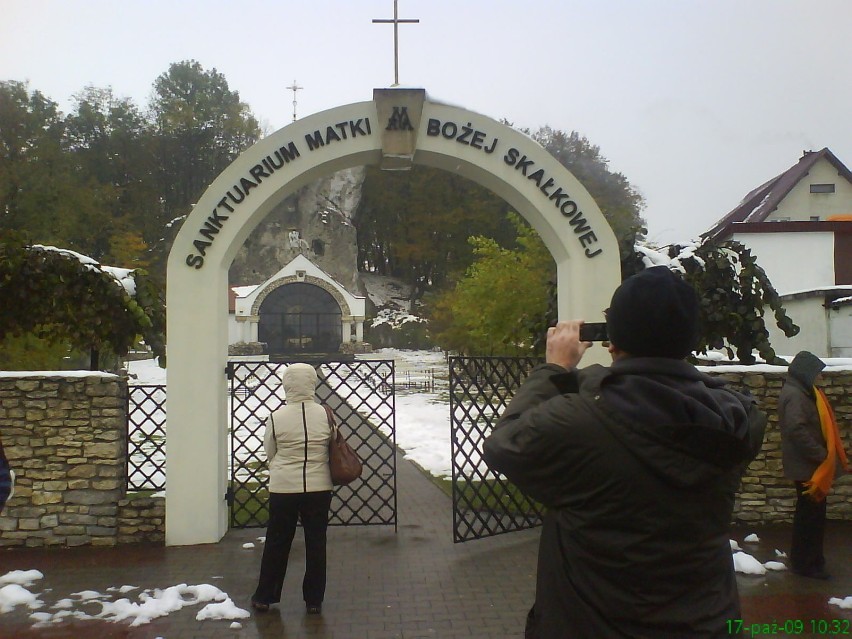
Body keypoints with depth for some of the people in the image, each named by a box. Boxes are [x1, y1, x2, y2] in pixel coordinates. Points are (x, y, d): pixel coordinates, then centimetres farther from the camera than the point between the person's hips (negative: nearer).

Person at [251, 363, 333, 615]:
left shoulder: (276, 418, -10)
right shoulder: (325, 415, -8)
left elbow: (269, 453, 1)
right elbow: (332, 448, 3)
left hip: (283, 488, -1)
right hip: (319, 488, 1)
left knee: (277, 542, 12)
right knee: (316, 543, 11)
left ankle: (264, 596, 23)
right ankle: (314, 600, 18)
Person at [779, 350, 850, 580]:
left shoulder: (804, 392, 14)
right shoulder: (794, 395, -19)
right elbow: (797, 431, -28)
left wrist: (829, 455, 13)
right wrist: (822, 455, -23)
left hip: (811, 465, 10)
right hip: (806, 467, -10)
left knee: (812, 513, 16)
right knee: (811, 513, -3)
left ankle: (811, 559, 25)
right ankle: (804, 563, 6)